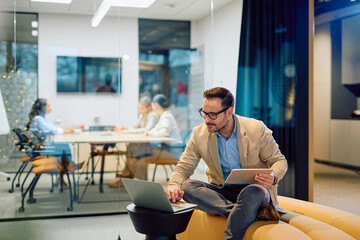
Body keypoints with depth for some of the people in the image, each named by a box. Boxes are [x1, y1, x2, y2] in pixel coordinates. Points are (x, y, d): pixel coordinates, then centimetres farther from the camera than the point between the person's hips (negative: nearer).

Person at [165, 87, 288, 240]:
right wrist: (174, 186, -22)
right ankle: (255, 211, -30)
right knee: (186, 187, -25)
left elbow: (279, 161, -1)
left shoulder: (256, 129, -9)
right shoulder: (199, 134, -3)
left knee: (252, 193, -39)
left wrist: (273, 177, -25)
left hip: (253, 189, -3)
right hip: (221, 193, 4)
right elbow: (183, 168, 1)